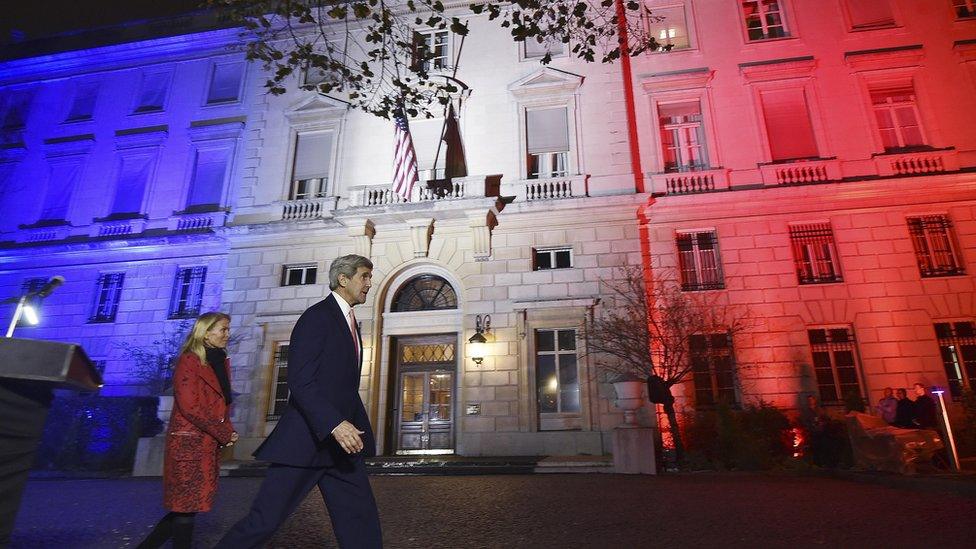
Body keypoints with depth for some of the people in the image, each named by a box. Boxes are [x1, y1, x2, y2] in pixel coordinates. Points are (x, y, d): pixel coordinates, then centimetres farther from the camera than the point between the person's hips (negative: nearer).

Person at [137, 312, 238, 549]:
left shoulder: (222, 362, 13)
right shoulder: (189, 360, -9)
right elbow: (189, 406, -17)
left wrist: (228, 432, 1)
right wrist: (224, 434, -13)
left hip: (209, 444, 7)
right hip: (189, 443, -7)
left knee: (187, 506, 11)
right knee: (187, 507, -1)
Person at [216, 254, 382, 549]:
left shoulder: (350, 323, 17)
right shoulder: (317, 316, -10)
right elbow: (300, 380, -20)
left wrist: (361, 434, 16)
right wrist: (335, 423, -28)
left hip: (342, 440, 8)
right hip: (306, 440, -8)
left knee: (362, 519, 7)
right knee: (264, 520, 0)